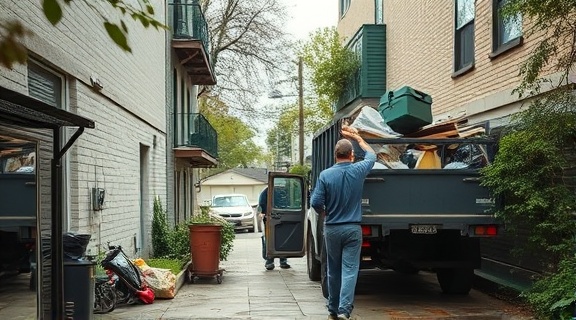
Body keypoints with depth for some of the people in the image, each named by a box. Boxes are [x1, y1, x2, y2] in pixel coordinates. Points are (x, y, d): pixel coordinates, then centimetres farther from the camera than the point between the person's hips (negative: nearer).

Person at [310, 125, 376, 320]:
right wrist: (357, 137, 28)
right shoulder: (358, 171, -4)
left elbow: (316, 203, -9)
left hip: (331, 229, 1)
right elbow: (371, 154, 16)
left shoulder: (325, 175, -8)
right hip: (352, 229, -1)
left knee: (333, 271, 13)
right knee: (349, 270, -3)